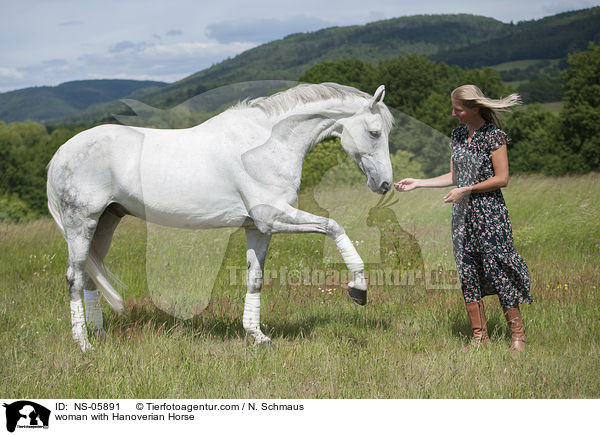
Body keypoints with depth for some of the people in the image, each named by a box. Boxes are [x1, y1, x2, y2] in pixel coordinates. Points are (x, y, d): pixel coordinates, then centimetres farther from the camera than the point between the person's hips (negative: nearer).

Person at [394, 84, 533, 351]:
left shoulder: (493, 136, -9)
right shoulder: (458, 135, 11)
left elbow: (502, 179, -11)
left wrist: (466, 190, -14)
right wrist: (417, 184, 14)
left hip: (489, 212, -7)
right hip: (463, 214, 7)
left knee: (497, 270, -5)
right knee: (468, 274, 5)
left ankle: (518, 335, 5)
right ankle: (480, 336, 12)